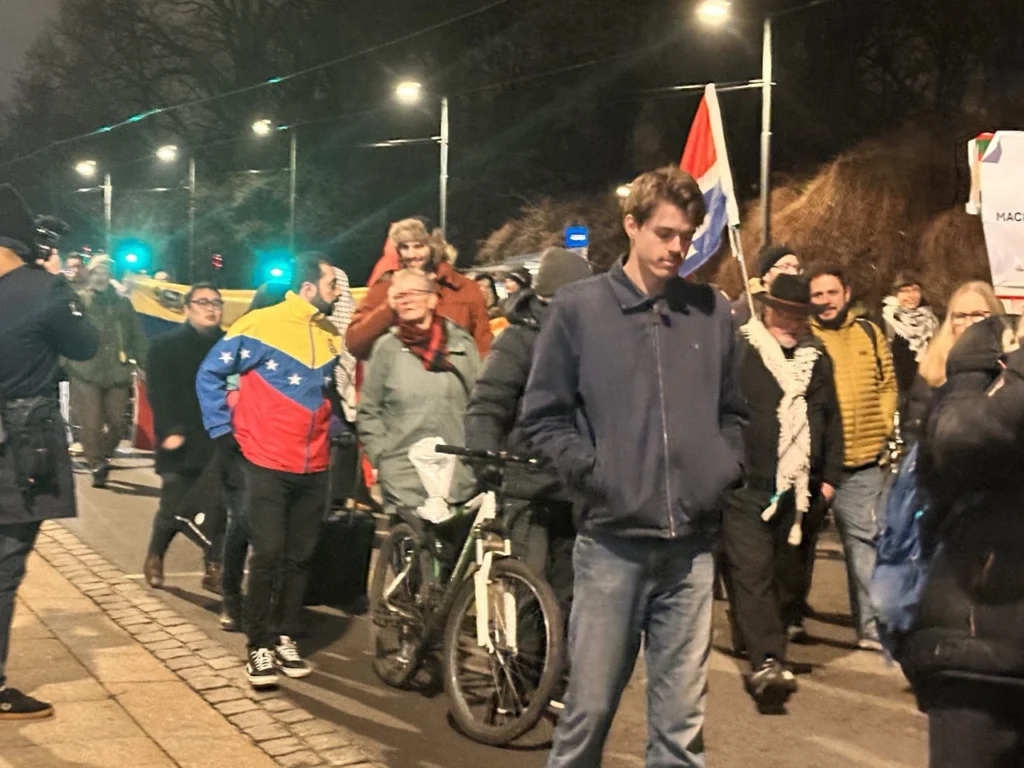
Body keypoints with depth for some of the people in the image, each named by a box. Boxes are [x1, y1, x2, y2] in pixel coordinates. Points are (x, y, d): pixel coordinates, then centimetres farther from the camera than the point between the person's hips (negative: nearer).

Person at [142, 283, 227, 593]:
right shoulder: (166, 345, 1)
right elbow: (159, 394, -8)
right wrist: (169, 431, -18)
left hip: (219, 442, 2)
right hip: (182, 443, -2)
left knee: (219, 508, -4)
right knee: (174, 506, 3)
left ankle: (214, 569, 5)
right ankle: (154, 556, 29)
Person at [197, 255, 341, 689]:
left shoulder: (330, 337, 8)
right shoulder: (261, 325, -10)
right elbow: (211, 374, -4)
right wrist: (222, 430, -6)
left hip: (314, 468, 6)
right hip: (267, 464, -5)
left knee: (301, 557, 9)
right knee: (268, 554, -7)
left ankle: (286, 638, 22)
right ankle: (259, 646, 6)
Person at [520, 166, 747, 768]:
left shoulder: (713, 312, 9)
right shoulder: (579, 307, 1)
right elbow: (543, 417, 3)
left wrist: (726, 469, 4)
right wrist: (589, 471, -8)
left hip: (692, 543, 3)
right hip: (611, 540, -2)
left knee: (682, 717, 8)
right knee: (590, 706, 5)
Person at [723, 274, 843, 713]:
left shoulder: (818, 358, 14)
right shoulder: (738, 351, -6)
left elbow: (832, 419, 20)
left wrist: (830, 476, 15)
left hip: (801, 490, 5)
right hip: (747, 485, -5)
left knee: (788, 569, 12)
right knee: (752, 570, -10)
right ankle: (767, 663, -13)